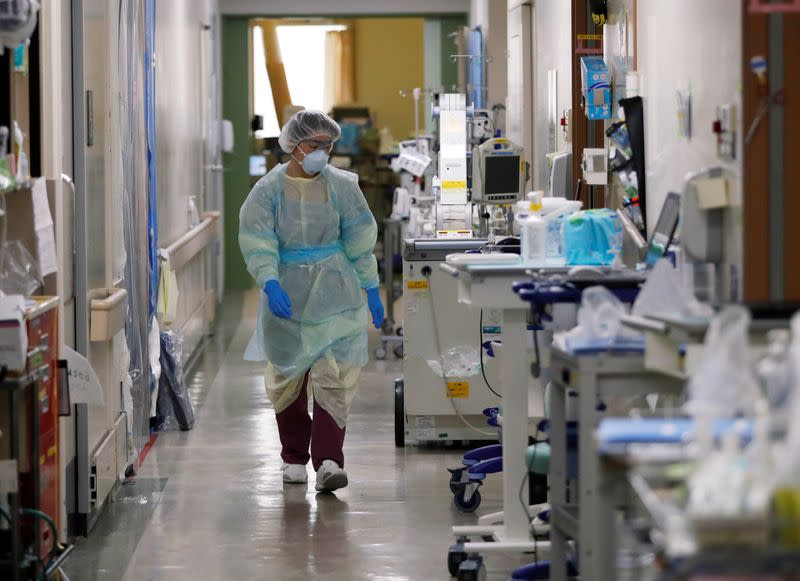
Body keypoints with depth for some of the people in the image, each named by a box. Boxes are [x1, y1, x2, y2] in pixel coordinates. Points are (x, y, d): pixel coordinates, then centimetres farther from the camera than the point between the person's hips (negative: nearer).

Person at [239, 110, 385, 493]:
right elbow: (257, 242, -10)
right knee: (287, 376, 9)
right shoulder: (269, 189, -3)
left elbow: (360, 240, 6)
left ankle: (328, 461, -16)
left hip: (334, 293, -1)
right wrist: (270, 283, -24)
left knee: (334, 376, -11)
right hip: (286, 294, 1)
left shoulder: (342, 186, 0)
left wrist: (370, 288, 6)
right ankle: (294, 457, 24)